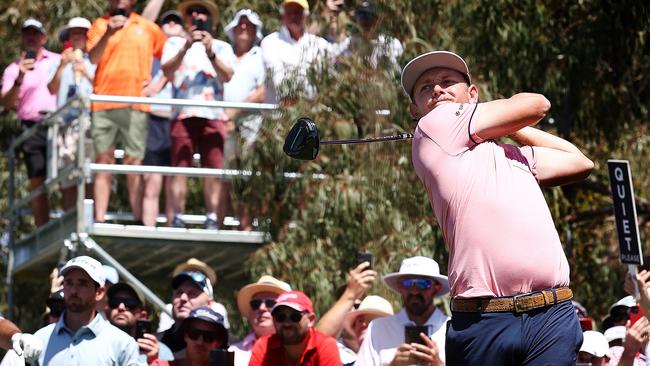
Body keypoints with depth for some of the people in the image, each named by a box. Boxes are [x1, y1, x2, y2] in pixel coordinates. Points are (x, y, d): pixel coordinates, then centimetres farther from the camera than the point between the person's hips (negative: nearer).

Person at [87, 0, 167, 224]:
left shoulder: (149, 28, 14)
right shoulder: (100, 25, 11)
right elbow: (93, 58, -5)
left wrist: (159, 84, 7)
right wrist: (109, 33, -18)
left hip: (136, 104, 0)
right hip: (104, 103, 0)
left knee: (134, 161, -2)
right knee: (103, 159, -1)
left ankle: (138, 220, -1)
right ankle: (99, 220, -2)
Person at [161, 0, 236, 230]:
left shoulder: (221, 47, 19)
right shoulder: (175, 43, 18)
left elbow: (227, 75, 1)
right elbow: (167, 71, 0)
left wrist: (211, 53, -14)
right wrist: (186, 47, -13)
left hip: (213, 115, 1)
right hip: (183, 113, -1)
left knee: (214, 169, -6)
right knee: (180, 168, -8)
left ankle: (212, 219, -6)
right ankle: (177, 220, -8)